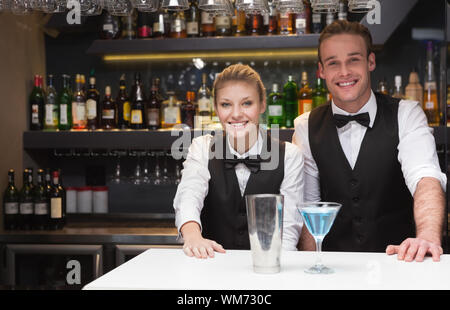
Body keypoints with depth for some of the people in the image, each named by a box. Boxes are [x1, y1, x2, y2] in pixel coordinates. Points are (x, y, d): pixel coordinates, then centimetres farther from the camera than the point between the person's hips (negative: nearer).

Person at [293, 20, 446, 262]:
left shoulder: (406, 115, -5)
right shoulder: (306, 128, 2)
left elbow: (426, 178, -20)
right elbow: (307, 205, 3)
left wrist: (428, 238, -39)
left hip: (398, 260, 0)